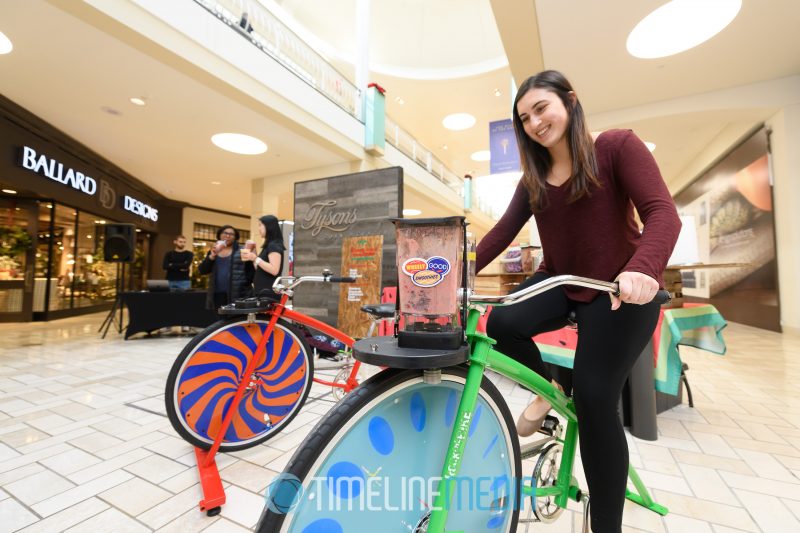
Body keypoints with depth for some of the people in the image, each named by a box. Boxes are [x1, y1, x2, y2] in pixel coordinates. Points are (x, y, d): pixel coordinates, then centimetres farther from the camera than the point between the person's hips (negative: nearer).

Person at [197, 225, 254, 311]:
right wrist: (212, 256, -5)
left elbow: (251, 270, -4)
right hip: (217, 294, 4)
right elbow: (202, 271, 7)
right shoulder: (213, 251, 16)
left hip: (238, 294, -4)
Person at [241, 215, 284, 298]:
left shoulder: (274, 245, -11)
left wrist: (256, 259, -21)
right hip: (263, 291, 10)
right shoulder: (268, 246, 19)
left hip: (269, 293, -10)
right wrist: (252, 259, 11)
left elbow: (274, 270, -23)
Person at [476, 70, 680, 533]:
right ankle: (552, 386, 8)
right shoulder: (533, 179, 8)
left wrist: (642, 269, -38)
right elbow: (503, 232, -1)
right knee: (502, 324, -24)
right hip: (561, 283, 5)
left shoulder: (617, 146, -6)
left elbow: (663, 213, -18)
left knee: (595, 399, -9)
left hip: (620, 289, -4)